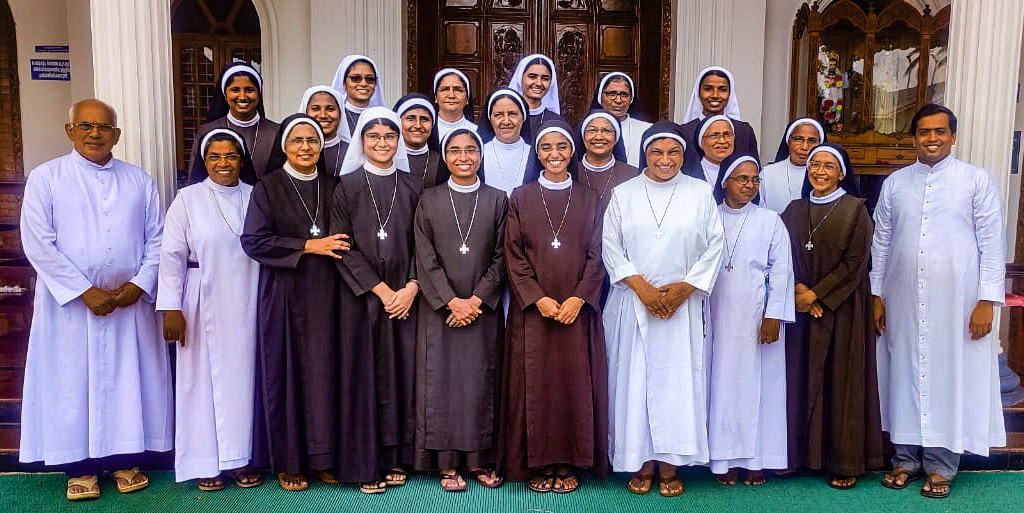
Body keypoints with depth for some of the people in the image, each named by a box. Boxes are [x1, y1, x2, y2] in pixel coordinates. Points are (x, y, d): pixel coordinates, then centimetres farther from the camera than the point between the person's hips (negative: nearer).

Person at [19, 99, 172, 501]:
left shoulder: (139, 181, 8)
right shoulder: (45, 178, 1)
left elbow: (157, 239, 6)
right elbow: (38, 243, -7)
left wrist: (140, 283, -9)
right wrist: (84, 291, -13)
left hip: (131, 302, 2)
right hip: (70, 303, -2)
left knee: (128, 380, 7)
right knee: (72, 382, 6)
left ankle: (125, 459, 20)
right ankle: (80, 467, 19)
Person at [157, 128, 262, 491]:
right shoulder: (188, 199, -1)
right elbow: (172, 254, -3)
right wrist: (171, 308, -9)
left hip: (246, 306, 2)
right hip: (203, 305, -2)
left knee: (241, 376, 7)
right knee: (203, 378, 5)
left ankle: (238, 458, 19)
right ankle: (205, 462, 18)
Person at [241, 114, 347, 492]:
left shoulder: (331, 187, 11)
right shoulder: (268, 188, 0)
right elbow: (253, 240, -10)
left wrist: (334, 245, -2)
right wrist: (308, 246, -14)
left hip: (325, 294, 3)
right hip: (284, 294, -3)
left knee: (324, 371, 2)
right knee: (286, 373, 2)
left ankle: (322, 457, 15)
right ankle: (288, 462, 14)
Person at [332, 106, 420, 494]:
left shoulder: (411, 187, 8)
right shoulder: (348, 186, 0)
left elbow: (422, 244, 6)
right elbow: (344, 247, -5)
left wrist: (410, 288, -9)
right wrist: (381, 290, -12)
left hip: (406, 297, 3)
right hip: (363, 296, -2)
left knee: (401, 371, 5)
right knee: (365, 373, 1)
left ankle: (396, 457, 17)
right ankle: (365, 463, 12)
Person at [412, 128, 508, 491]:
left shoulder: (497, 200, 6)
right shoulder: (429, 200, 5)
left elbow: (501, 257, 1)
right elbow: (425, 259, -1)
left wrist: (476, 300, -9)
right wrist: (452, 301, -11)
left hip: (484, 308, 1)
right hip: (439, 308, 0)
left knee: (481, 382, 4)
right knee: (442, 381, 1)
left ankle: (479, 459, 16)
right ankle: (448, 464, 11)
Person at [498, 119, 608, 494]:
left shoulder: (588, 199, 9)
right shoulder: (520, 198, 6)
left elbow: (595, 256, 3)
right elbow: (514, 256, 0)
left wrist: (578, 298, -11)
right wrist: (538, 298, -12)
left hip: (577, 309, 1)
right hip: (532, 309, -1)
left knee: (575, 382, 3)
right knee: (536, 383, 3)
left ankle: (568, 463, 16)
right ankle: (540, 463, 15)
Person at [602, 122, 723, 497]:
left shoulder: (700, 193, 5)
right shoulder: (623, 194, 6)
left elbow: (714, 245, 3)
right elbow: (611, 246, 2)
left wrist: (684, 288, -7)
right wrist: (641, 286, -9)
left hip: (682, 304, 0)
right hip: (633, 303, 0)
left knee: (678, 379, 1)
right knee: (634, 378, 2)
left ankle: (669, 462, 13)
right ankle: (642, 461, 15)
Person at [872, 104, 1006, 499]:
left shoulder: (977, 180, -1)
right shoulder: (895, 183, 7)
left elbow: (992, 243, -3)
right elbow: (881, 242, 9)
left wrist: (987, 300, -8)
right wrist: (876, 294, 5)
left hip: (957, 300, -2)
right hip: (903, 300, 2)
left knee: (950, 376, 5)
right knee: (905, 373, 8)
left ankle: (941, 465, 19)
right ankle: (906, 457, 23)